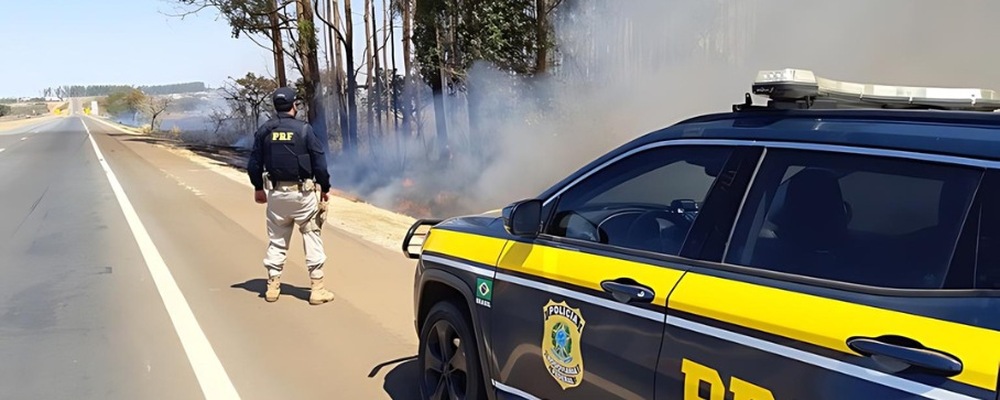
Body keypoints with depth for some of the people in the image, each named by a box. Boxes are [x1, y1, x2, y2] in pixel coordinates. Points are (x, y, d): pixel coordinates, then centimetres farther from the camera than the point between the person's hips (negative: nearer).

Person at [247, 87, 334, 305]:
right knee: (312, 238, 4)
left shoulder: (264, 131, 2)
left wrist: (258, 188, 22)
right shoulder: (304, 129, -9)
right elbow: (319, 162, -8)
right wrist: (324, 188, 4)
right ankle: (317, 289, 3)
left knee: (277, 241, 14)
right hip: (302, 192, -4)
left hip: (275, 192, 4)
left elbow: (254, 163, 7)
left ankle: (272, 287, 18)